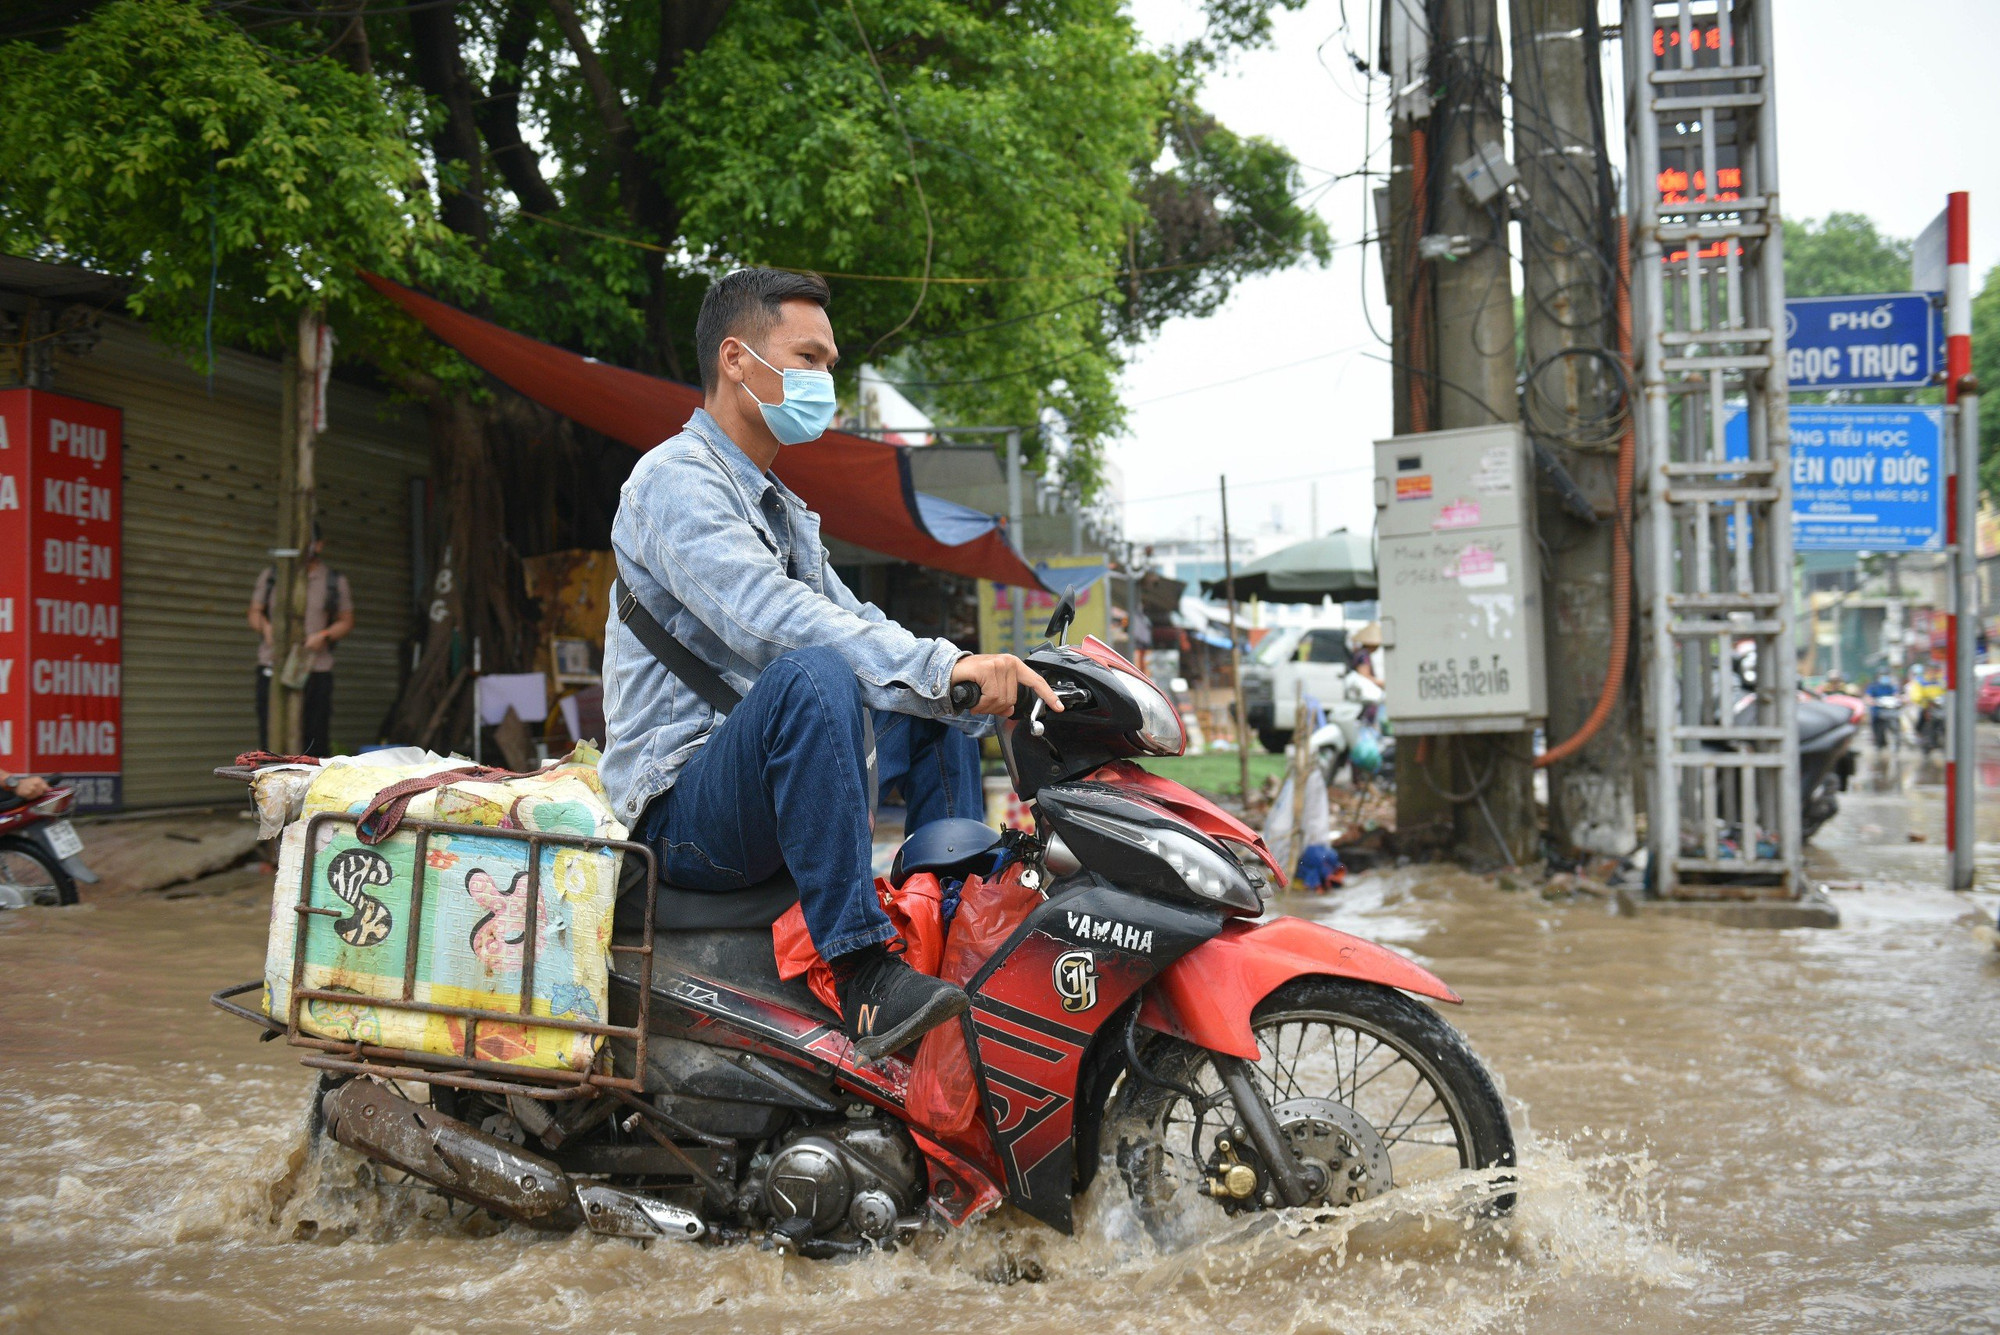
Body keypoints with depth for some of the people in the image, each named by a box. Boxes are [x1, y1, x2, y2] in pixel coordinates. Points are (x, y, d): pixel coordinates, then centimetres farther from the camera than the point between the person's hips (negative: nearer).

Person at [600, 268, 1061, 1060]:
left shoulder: (783, 510, 23)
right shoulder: (676, 477, -9)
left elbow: (856, 623, 18)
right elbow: (768, 616, -26)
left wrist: (994, 688, 0)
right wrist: (943, 668, -34)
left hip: (776, 801, 9)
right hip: (681, 808, -9)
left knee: (933, 699, 8)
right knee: (813, 674, -34)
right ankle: (864, 976, -38)